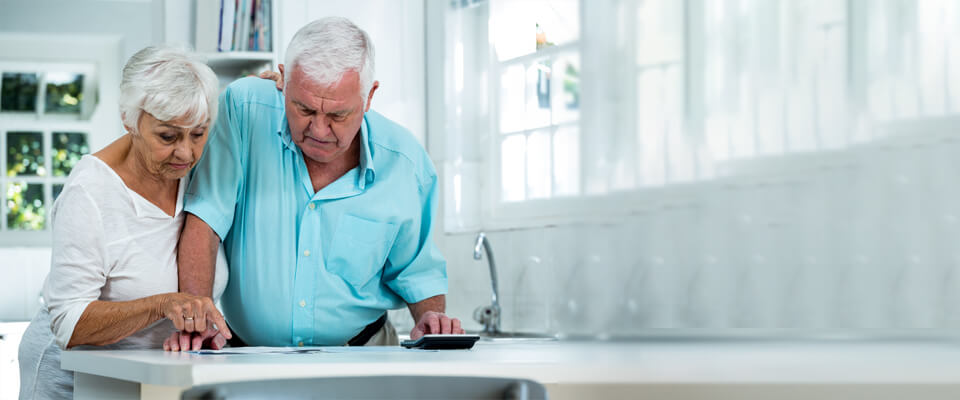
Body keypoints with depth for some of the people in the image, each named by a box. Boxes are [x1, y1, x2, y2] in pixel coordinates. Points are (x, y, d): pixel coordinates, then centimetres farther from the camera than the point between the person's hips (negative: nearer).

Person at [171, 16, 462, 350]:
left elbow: (416, 271, 9)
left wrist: (431, 317, -11)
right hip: (247, 355, -2)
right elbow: (204, 221, -13)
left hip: (359, 360, 2)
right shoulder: (244, 108, -10)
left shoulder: (406, 163, -5)